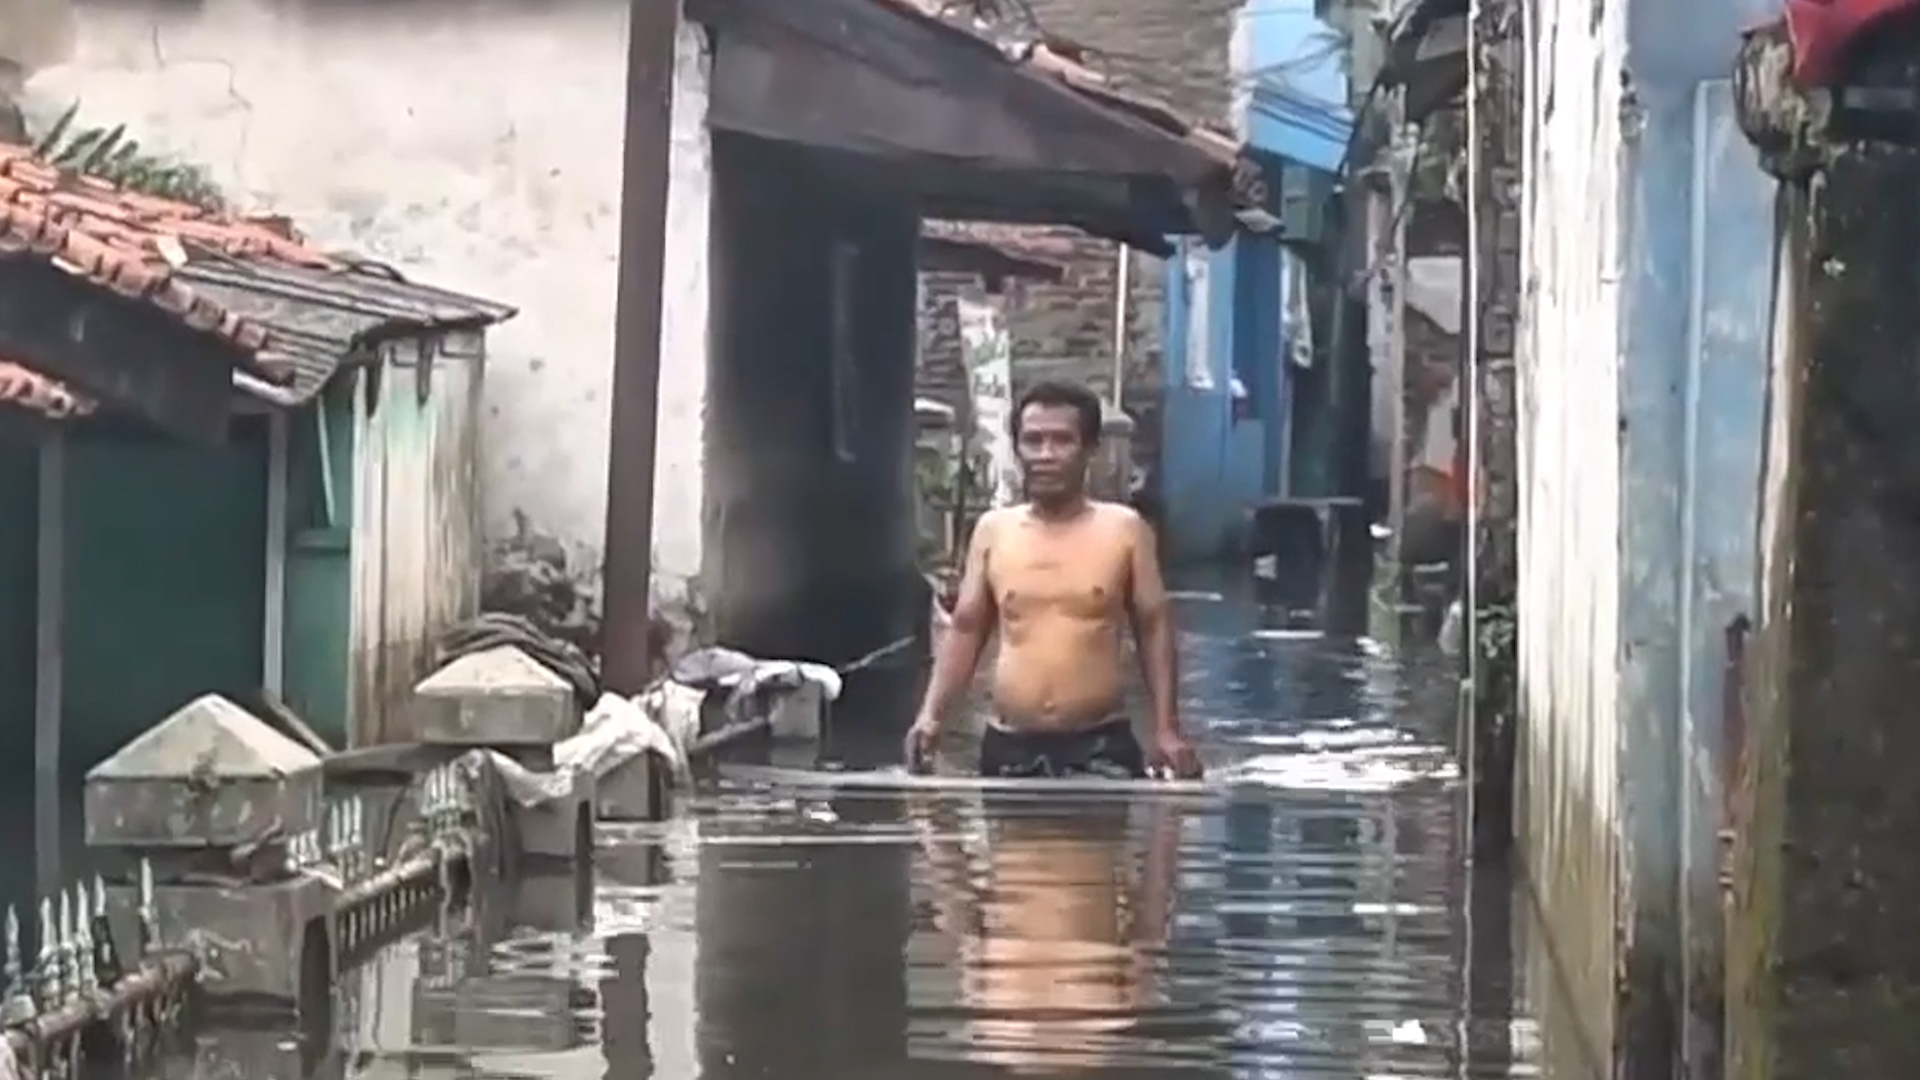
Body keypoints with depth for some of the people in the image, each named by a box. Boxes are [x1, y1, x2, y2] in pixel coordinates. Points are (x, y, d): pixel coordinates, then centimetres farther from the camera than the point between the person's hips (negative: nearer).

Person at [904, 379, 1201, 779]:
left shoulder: (1123, 529, 1)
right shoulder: (992, 530, 7)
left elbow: (1154, 630, 4)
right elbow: (965, 630, 11)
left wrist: (1166, 730, -5)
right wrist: (931, 713, -3)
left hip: (1100, 745, -2)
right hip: (1008, 746, 2)